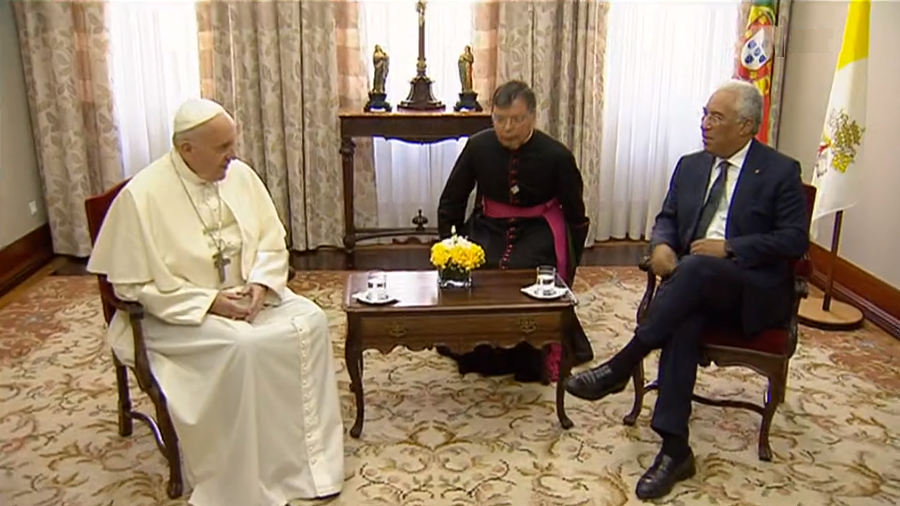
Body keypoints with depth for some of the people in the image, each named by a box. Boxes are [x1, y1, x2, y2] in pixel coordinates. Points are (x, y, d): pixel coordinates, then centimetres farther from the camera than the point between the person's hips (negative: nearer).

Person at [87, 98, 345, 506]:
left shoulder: (239, 174, -2)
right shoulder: (141, 196, -18)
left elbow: (272, 240, 6)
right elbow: (131, 285, -15)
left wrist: (260, 283, -14)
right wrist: (209, 302, -21)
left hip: (246, 295, 6)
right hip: (177, 312, -5)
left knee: (309, 322, -18)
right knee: (243, 345, -32)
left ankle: (310, 453, -7)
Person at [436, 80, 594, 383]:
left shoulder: (556, 156, -11)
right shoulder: (478, 146, -6)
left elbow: (576, 216, -1)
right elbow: (450, 204, 5)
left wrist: (567, 264, -3)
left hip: (538, 230, -2)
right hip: (490, 226, 3)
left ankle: (531, 361, -6)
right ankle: (475, 354, 2)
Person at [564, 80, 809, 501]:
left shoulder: (781, 171, 1)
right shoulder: (690, 166, 16)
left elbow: (795, 240, -5)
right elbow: (667, 218, 19)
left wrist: (729, 248, -17)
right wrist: (661, 245, -6)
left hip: (753, 291, -3)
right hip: (694, 284, 3)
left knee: (696, 269, -36)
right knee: (682, 318, -33)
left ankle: (620, 367, -30)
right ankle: (674, 448, -32)